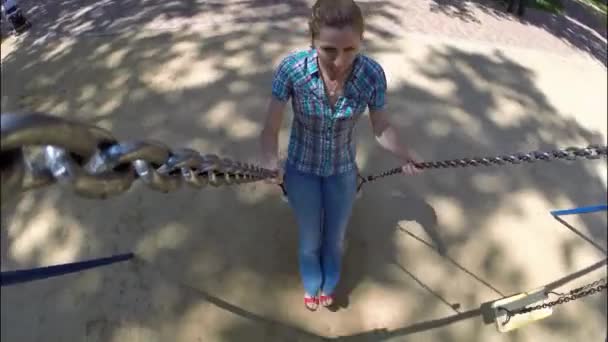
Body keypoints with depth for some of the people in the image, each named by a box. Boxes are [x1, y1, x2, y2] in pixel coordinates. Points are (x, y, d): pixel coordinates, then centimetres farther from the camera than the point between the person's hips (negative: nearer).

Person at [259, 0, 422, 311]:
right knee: (310, 238, 19)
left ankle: (329, 285, 55)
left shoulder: (372, 74, -24)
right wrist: (271, 162, -39)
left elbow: (381, 127, -10)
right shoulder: (292, 68, -28)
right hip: (301, 170, -1)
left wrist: (402, 154, -27)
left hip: (343, 170, 1)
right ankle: (311, 286, 53)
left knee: (335, 238, 21)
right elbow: (271, 128, -22)